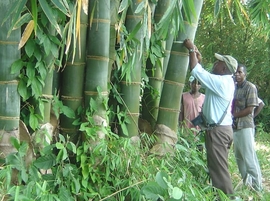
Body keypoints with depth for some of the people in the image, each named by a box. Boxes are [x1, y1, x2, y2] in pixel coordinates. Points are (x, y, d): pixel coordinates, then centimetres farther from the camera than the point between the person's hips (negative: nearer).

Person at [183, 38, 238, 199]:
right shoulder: (226, 81, 12)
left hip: (218, 130, -10)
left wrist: (192, 50, -6)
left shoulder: (220, 82, -18)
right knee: (220, 166, 14)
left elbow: (196, 71, -16)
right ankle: (228, 196, 19)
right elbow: (204, 74, 23)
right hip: (224, 128, 10)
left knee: (218, 167, -6)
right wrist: (197, 57, 22)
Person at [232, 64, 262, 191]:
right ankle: (246, 184, 19)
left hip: (245, 126, -7)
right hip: (234, 127, 7)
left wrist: (233, 115, -11)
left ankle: (257, 188, -4)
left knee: (249, 157, -9)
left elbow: (249, 109, -12)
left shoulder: (250, 87, -6)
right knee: (239, 157, 10)